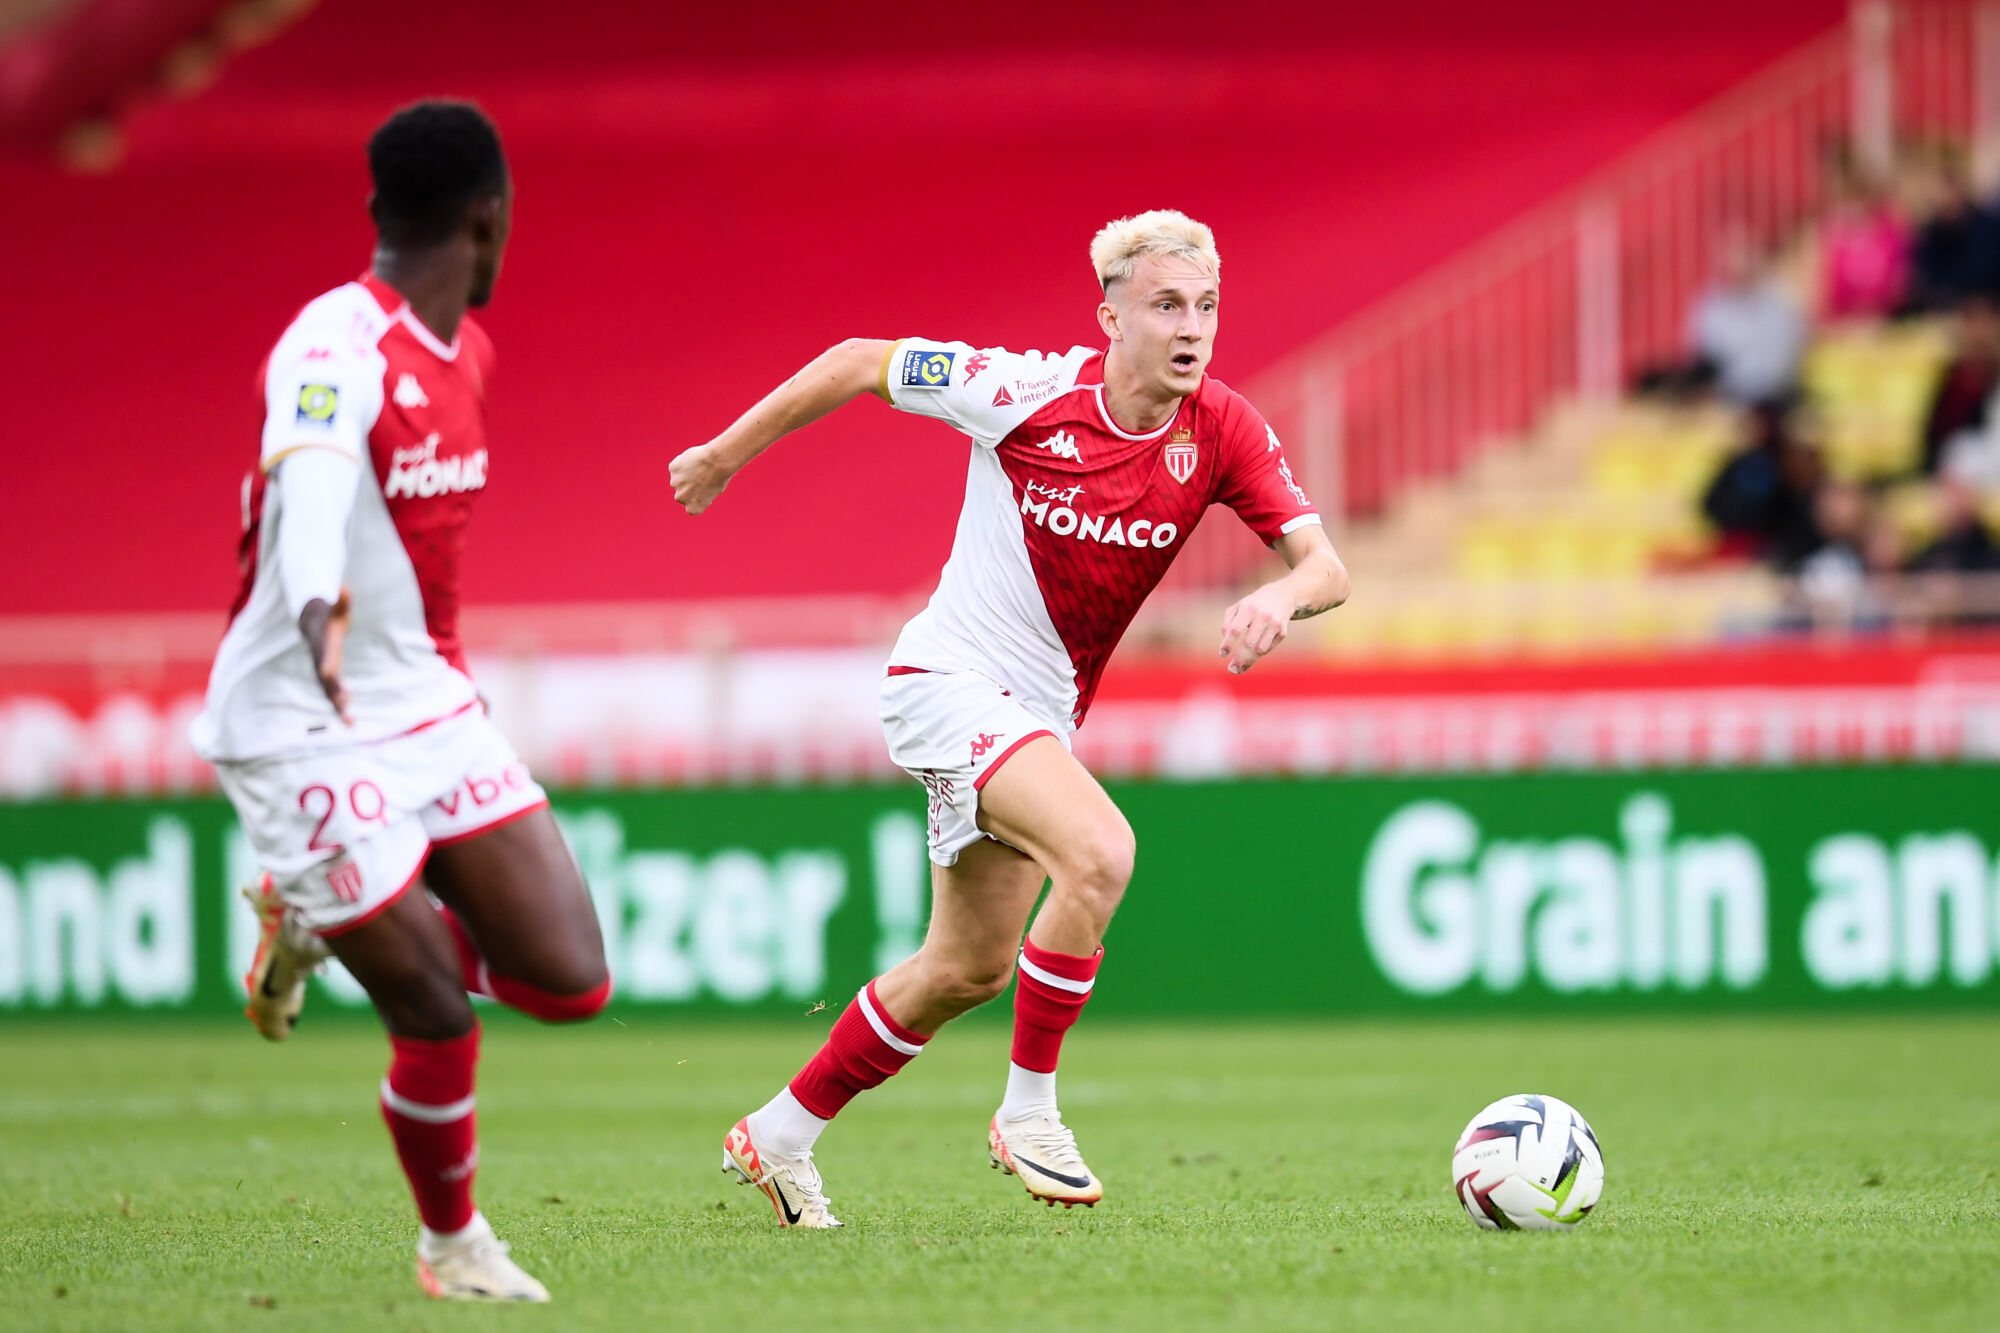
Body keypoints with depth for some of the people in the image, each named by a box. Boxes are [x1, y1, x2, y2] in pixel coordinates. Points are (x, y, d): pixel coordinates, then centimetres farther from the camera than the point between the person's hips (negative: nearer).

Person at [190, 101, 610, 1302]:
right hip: (303, 727, -8)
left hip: (428, 704, 8)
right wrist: (319, 610, -60)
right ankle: (452, 1244, 20)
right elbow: (313, 482, -41)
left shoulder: (465, 348, 8)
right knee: (438, 1015, -7)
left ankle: (319, 917, 22)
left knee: (570, 981, -2)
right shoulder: (338, 347, -21)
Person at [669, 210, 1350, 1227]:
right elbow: (859, 363, -9)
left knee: (969, 969, 15)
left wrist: (1279, 598, -35)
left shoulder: (1222, 433, -9)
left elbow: (1322, 564, -11)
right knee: (1100, 850, -29)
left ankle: (780, 1137, 33)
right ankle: (1028, 1112, -15)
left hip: (1043, 713, 7)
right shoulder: (1028, 391, -20)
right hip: (951, 677, -7)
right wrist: (726, 455, -1)